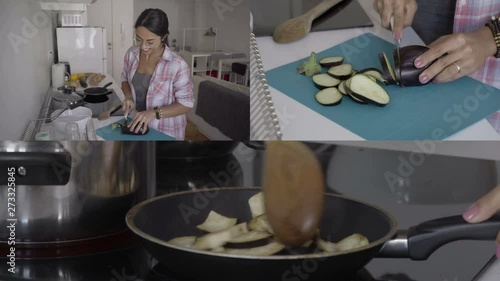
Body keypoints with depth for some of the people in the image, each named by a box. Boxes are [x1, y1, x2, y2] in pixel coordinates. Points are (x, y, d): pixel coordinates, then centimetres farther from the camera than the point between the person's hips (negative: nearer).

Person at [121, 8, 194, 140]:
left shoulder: (177, 65, -23)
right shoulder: (132, 53, -7)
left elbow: (186, 104, -17)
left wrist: (154, 113, -28)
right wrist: (128, 97, -9)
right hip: (137, 125, 5)